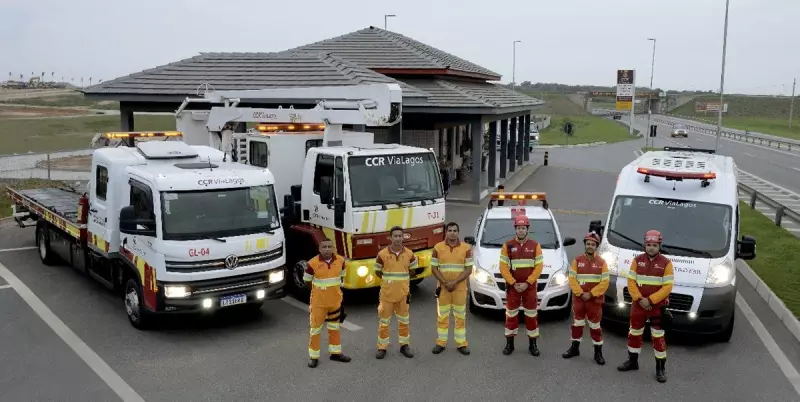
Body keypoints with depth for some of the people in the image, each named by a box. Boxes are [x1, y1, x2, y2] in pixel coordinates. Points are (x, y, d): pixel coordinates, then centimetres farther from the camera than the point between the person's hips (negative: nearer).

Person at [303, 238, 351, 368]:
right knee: (315, 328, 2)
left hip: (336, 300, 4)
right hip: (318, 301, -4)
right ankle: (314, 357, 14)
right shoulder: (313, 263, -18)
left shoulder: (340, 260, -6)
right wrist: (319, 289, 4)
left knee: (334, 327, 18)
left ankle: (335, 353, 32)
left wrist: (333, 288, 4)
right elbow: (307, 281, -4)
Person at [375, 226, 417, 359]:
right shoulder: (382, 254, -11)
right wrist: (389, 280, 8)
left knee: (404, 321, 13)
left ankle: (404, 345, 27)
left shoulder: (409, 254, -5)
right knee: (384, 321, 6)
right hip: (387, 293, -2)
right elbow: (377, 272, 3)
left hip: (403, 293, 2)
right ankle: (382, 347, 17)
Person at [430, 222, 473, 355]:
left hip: (460, 288, 0)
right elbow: (434, 268, -2)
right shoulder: (438, 248, -1)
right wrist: (445, 283, -13)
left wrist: (455, 282, -15)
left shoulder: (466, 248, -2)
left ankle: (461, 343, 13)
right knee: (442, 316, 8)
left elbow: (468, 269, -5)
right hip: (442, 287, 1)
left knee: (460, 316, 6)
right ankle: (441, 343, 16)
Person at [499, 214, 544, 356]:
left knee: (531, 315, 6)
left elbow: (539, 267, -4)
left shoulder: (535, 245, -1)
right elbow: (503, 267, -4)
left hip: (529, 286, 0)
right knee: (511, 315, 7)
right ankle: (509, 343, 18)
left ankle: (533, 344, 17)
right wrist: (514, 283, -12)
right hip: (512, 286, 0)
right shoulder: (508, 245, -2)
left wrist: (527, 283, -12)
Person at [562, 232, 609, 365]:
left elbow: (604, 282, -8)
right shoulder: (577, 260, 0)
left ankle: (598, 352, 14)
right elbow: (572, 279, -3)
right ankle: (575, 348, 25)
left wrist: (591, 294, -15)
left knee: (595, 325, 5)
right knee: (577, 323, 12)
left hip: (595, 300, -2)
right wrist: (580, 293, -14)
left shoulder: (601, 262, -3)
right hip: (578, 298, 2)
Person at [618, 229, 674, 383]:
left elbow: (667, 287, -11)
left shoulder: (666, 263, -8)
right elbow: (631, 281, -1)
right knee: (634, 333, 14)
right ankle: (632, 361, 30)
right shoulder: (637, 260, 1)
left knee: (658, 337, 0)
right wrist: (639, 299, -13)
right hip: (638, 305, 3)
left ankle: (661, 368, 11)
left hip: (658, 306, -3)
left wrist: (650, 300, -17)